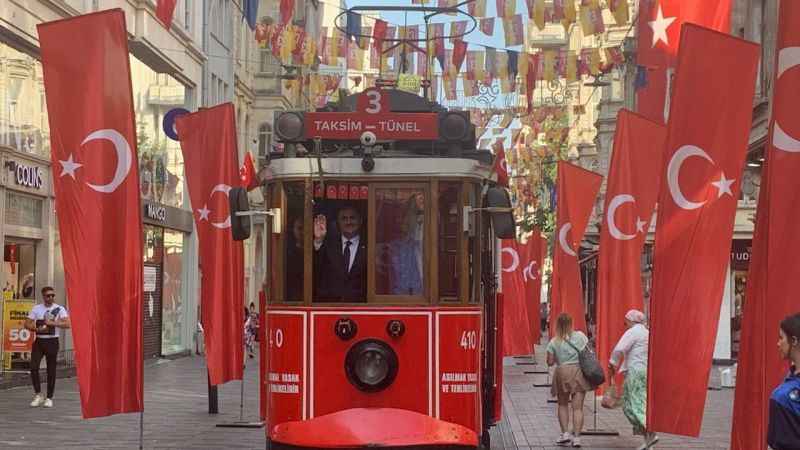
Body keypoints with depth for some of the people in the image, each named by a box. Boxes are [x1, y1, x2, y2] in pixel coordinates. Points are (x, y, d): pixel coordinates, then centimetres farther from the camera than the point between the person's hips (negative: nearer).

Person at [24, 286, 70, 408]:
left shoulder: (59, 309, -1)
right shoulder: (36, 309, 5)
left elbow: (67, 324, -12)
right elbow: (27, 324, 2)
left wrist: (52, 323, -19)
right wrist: (37, 329, -15)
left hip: (52, 342, -1)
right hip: (39, 341, 1)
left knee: (51, 370, 3)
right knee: (33, 367, -9)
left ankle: (49, 398, 13)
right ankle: (38, 394, 6)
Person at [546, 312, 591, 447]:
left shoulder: (553, 342, -2)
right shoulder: (580, 335, 0)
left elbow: (550, 362, -1)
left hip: (562, 373, 0)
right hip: (579, 372, 0)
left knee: (563, 405, 18)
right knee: (578, 407, 1)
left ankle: (565, 433, 9)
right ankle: (576, 436, -4)